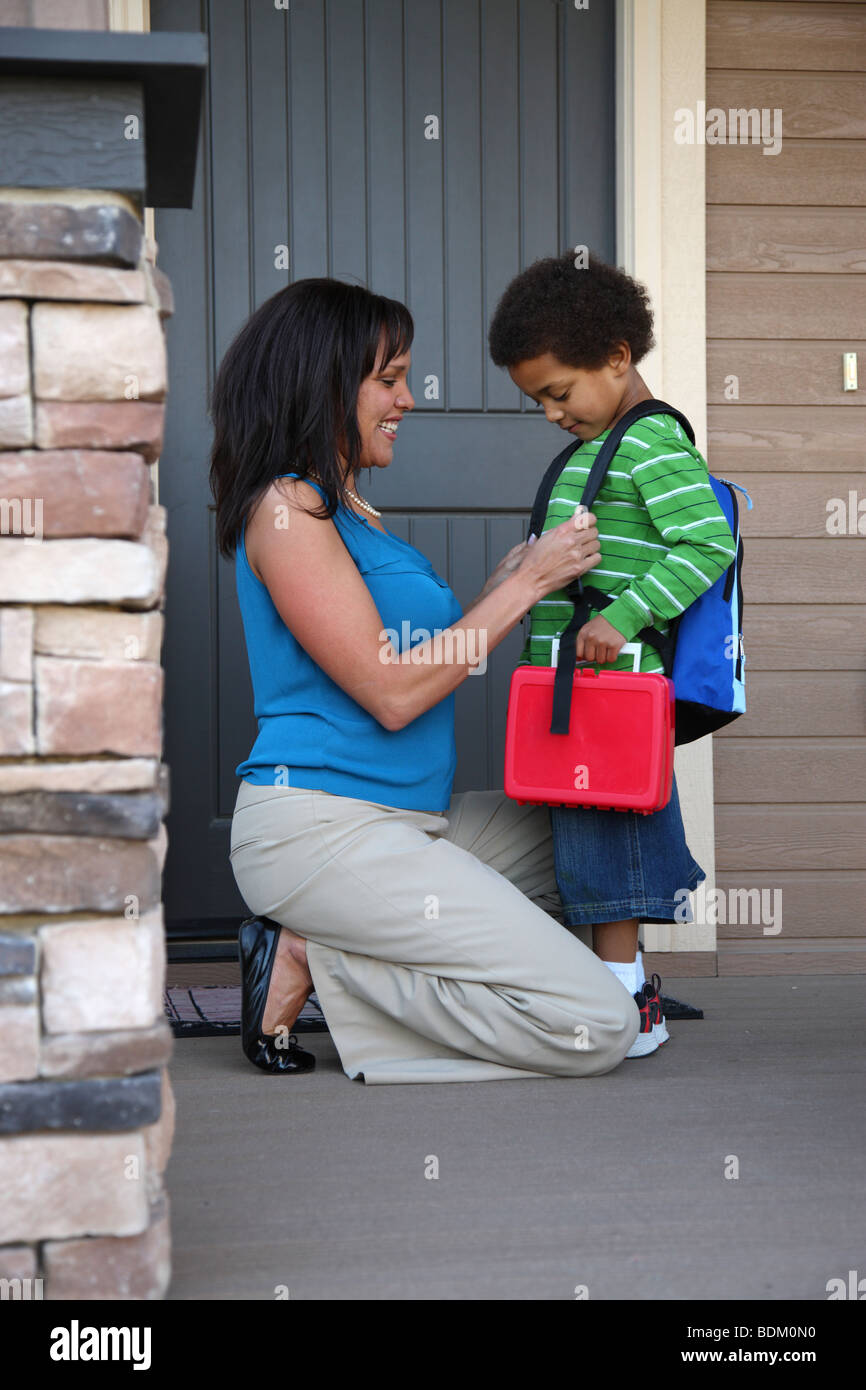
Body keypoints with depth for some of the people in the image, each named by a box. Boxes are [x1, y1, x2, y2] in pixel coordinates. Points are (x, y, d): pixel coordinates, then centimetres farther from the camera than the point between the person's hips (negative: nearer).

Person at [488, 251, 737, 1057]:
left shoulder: (653, 441, -11)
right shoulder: (592, 448, 18)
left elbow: (708, 543, -20)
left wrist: (623, 616, -25)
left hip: (611, 676, -10)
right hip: (574, 680, 10)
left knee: (599, 830, -6)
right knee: (595, 834, 13)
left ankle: (624, 1002, 2)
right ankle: (625, 991, 22)